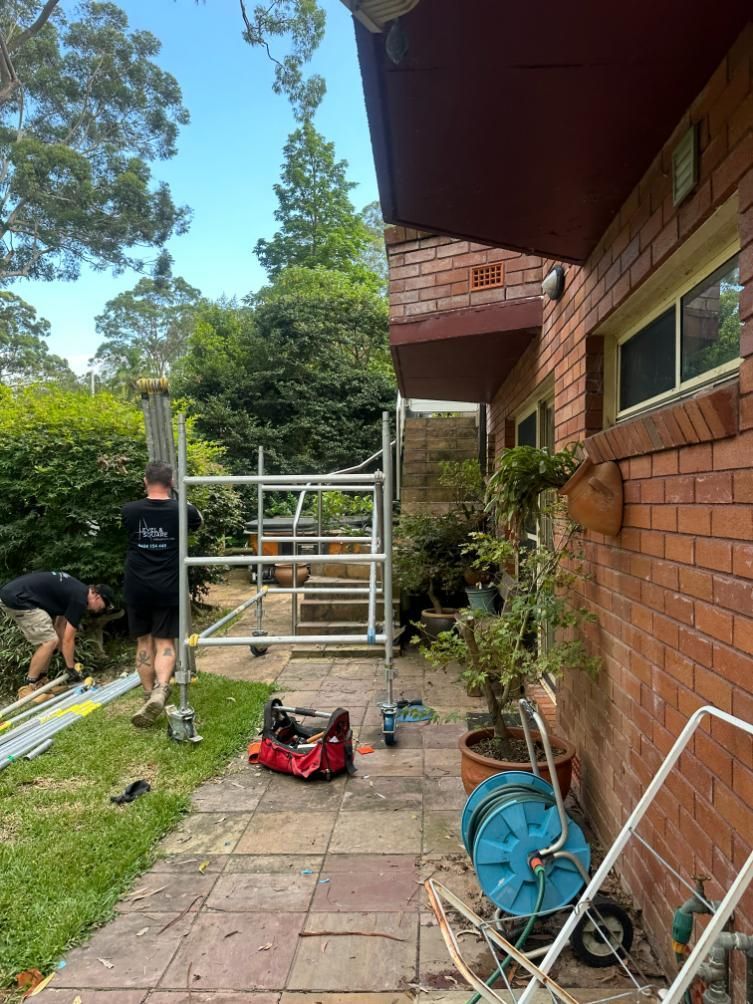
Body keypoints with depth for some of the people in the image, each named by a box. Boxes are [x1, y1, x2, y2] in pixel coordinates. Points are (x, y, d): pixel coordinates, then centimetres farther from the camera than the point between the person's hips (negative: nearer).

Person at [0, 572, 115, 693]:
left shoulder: (75, 591, 17)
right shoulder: (80, 599, -12)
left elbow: (60, 627, 22)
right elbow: (68, 640, -8)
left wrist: (71, 660, 24)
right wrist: (71, 668, 4)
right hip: (17, 600, -10)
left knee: (47, 640, 16)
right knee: (50, 641, -9)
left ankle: (40, 683, 19)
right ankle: (28, 687, -1)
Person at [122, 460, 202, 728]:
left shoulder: (130, 511, -3)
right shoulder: (181, 510, -6)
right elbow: (198, 521, 19)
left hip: (137, 588, 1)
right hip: (167, 588, -1)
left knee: (144, 642, 13)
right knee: (165, 642, 4)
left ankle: (150, 695, 18)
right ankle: (160, 690, -19)